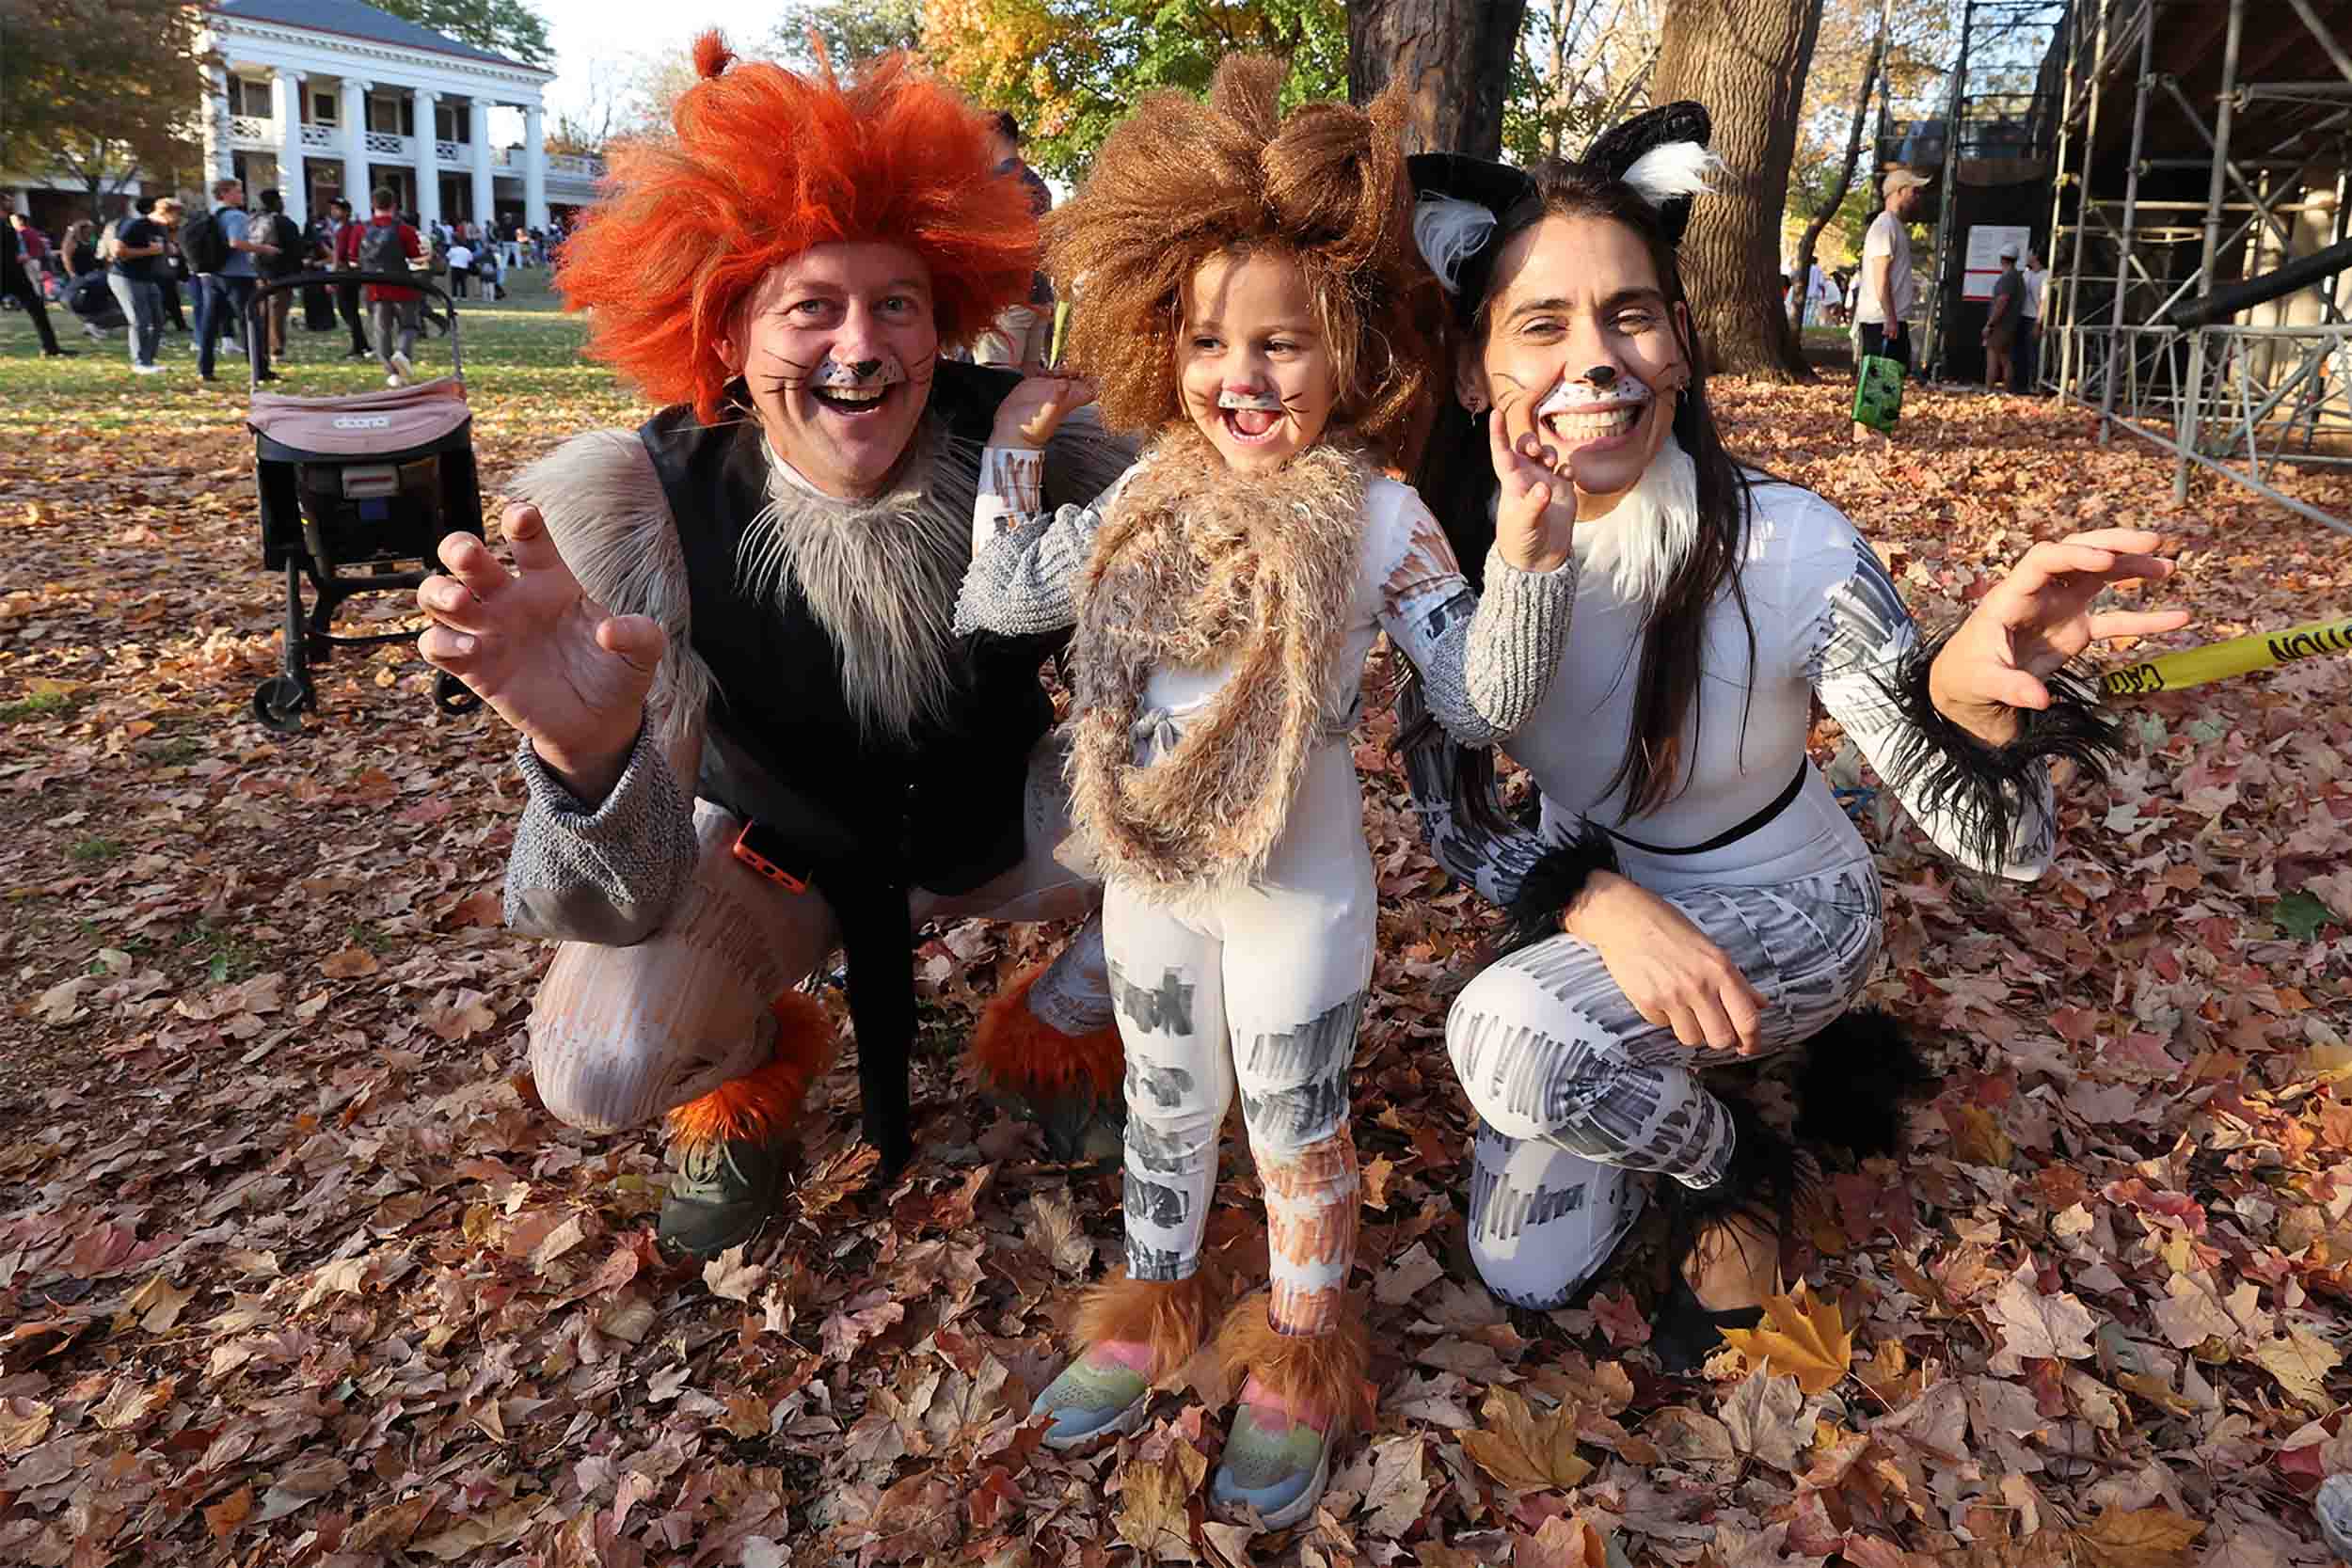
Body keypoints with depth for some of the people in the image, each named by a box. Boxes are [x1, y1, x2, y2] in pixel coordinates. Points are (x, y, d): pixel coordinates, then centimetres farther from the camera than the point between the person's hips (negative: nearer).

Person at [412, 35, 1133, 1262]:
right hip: (779, 858, -2)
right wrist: (583, 742, -55)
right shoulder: (652, 504, -28)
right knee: (597, 1066, -27)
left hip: (998, 827, 2)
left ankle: (1058, 1023, 12)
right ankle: (749, 1069, 14)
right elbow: (635, 896, -31)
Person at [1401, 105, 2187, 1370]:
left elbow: (1997, 842, -22)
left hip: (1782, 913, -3)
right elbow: (1451, 814, -10)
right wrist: (1600, 902, -31)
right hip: (1592, 903, 4)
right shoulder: (1456, 554, -20)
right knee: (1524, 1276, 7)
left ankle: (1737, 1170, 1)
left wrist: (1966, 692, -46)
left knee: (1508, 1034, -33)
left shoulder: (1790, 551, -27)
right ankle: (1695, 1081, 31)